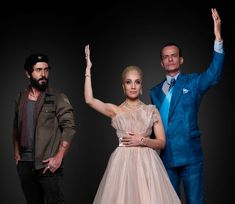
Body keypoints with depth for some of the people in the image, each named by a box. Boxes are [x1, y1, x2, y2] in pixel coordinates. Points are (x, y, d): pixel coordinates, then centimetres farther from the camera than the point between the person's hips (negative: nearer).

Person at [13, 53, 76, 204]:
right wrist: (16, 153, 11)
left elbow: (69, 128, -10)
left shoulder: (58, 98, -5)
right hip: (25, 164, 5)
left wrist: (59, 157, -16)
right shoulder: (21, 98, 10)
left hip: (48, 164, -5)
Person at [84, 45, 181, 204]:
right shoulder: (116, 110, 7)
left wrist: (142, 140, -11)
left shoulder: (151, 110, 7)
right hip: (123, 162, 0)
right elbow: (89, 100, -7)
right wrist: (88, 69, -5)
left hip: (147, 163, 1)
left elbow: (162, 142, 6)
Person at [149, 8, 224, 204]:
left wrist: (218, 38, -30)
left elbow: (214, 74, -19)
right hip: (165, 156, 4)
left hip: (190, 154, -4)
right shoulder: (155, 91, 13)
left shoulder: (193, 83, 1)